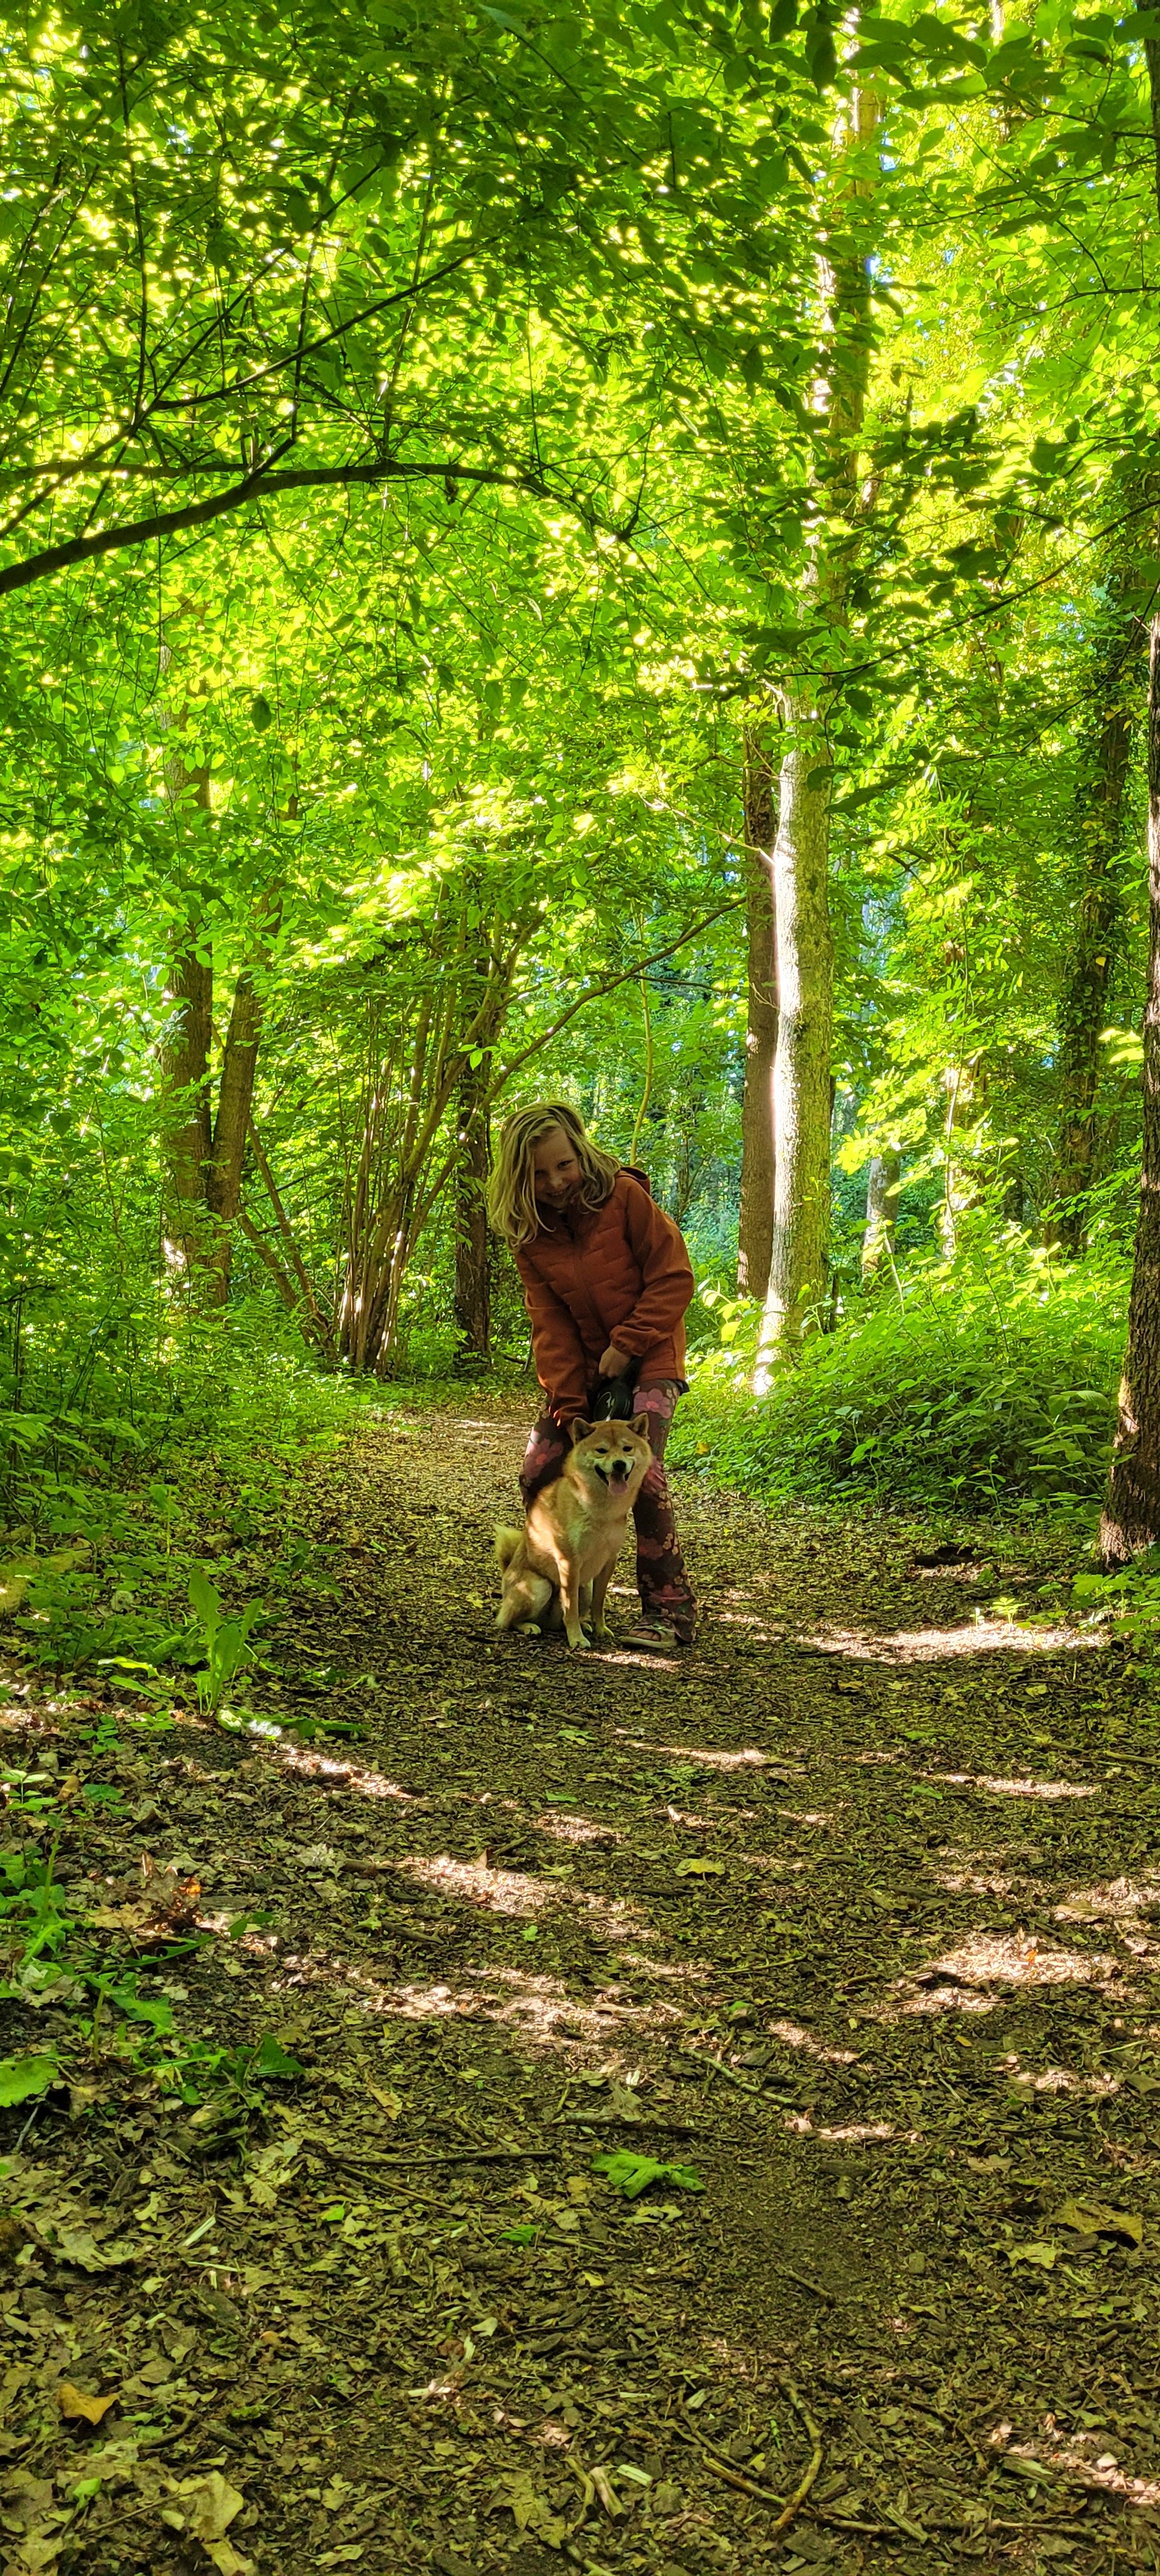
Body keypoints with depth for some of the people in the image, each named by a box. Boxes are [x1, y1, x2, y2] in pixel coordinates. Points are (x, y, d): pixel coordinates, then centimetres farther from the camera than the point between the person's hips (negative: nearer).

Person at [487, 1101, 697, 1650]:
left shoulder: (624, 1196, -14)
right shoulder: (528, 1233, -2)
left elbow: (674, 1278, -12)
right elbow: (550, 1324, -5)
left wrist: (626, 1345, -16)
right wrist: (568, 1404, -13)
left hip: (647, 1360, -5)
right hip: (582, 1368, 5)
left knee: (640, 1467, -23)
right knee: (538, 1472, -5)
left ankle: (670, 1608, -15)